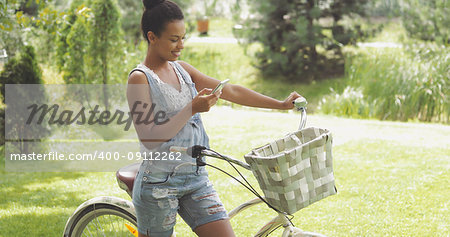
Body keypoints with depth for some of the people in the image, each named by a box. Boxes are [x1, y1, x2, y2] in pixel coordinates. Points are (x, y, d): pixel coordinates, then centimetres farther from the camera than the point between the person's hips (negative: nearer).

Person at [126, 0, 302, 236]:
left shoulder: (182, 69, 10)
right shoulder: (140, 79, -10)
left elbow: (231, 91, 13)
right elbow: (149, 137, -19)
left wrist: (282, 104, 13)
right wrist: (192, 109, -25)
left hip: (195, 178, 6)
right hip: (159, 182, -6)